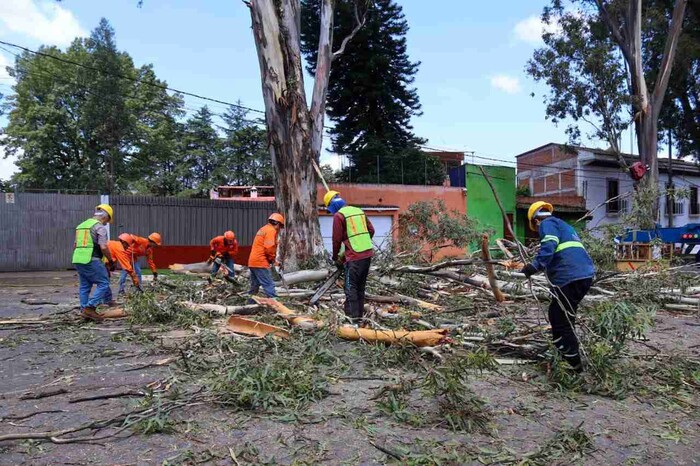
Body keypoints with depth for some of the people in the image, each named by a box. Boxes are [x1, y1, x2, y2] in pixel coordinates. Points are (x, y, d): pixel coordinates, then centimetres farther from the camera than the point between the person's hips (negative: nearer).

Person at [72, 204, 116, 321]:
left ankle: (84, 310, 17)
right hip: (91, 261, -8)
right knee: (103, 283, -2)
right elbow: (103, 247, -16)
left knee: (84, 286, 15)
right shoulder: (100, 227, -7)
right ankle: (90, 307, -10)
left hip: (77, 260, 8)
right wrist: (111, 260, -4)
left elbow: (75, 245, 25)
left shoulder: (81, 225, 20)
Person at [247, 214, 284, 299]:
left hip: (253, 262, 10)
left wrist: (272, 260, 14)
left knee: (254, 286, 15)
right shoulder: (271, 230, -8)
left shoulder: (263, 229, 22)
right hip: (260, 263, -10)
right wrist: (273, 260, -4)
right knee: (269, 285, -12)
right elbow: (269, 248, -20)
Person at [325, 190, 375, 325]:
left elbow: (337, 239, -5)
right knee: (361, 287, 15)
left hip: (354, 257, -7)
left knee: (351, 288, 0)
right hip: (368, 254, 7)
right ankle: (360, 315, 20)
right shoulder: (359, 211, 13)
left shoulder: (339, 215, -6)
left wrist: (336, 257, 9)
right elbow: (371, 230, 14)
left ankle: (353, 317, -2)